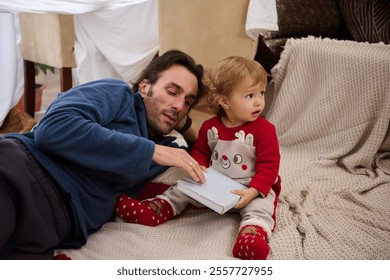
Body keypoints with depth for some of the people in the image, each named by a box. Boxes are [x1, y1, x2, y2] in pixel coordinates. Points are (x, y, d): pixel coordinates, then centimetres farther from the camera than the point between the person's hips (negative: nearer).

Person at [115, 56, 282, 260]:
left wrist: (253, 191, -30)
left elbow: (268, 166, -15)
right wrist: (200, 168, -11)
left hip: (253, 188, -5)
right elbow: (199, 151, 12)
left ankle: (252, 233, -56)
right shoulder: (210, 127, -2)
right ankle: (153, 211, -3)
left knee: (259, 207, -34)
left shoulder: (264, 129, -14)